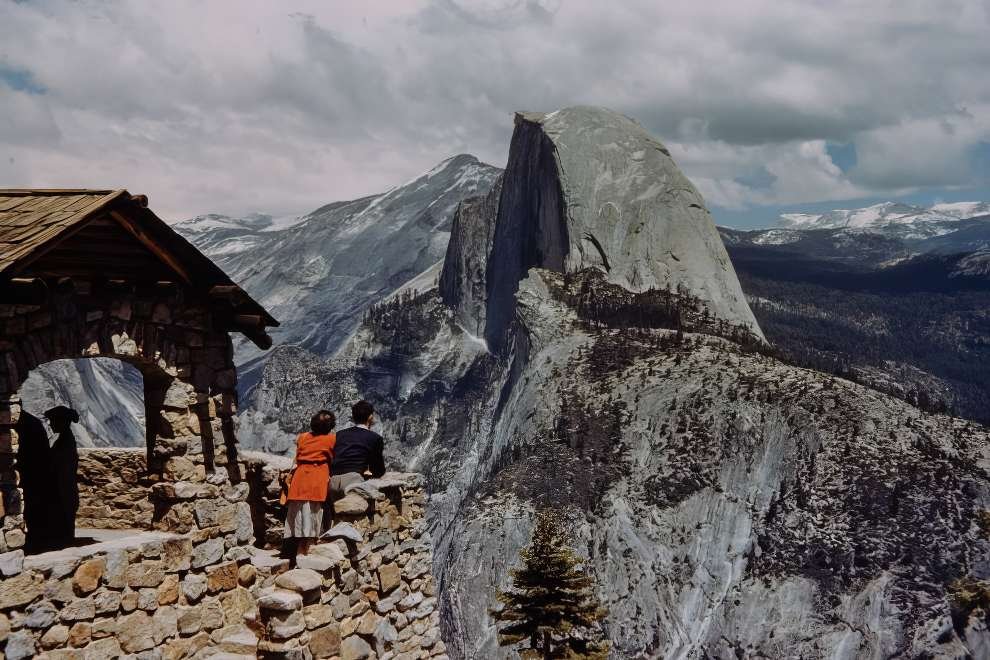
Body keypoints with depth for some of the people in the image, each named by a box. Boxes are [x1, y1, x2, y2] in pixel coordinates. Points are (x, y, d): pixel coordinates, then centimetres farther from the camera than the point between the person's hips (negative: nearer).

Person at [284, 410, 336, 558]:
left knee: (299, 512, 7)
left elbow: (297, 458, 15)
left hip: (300, 476, 4)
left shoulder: (303, 437, 12)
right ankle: (308, 550, -5)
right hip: (319, 477, -4)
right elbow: (333, 459, 5)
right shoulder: (332, 438, 1)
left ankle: (299, 551, 8)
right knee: (313, 512, -2)